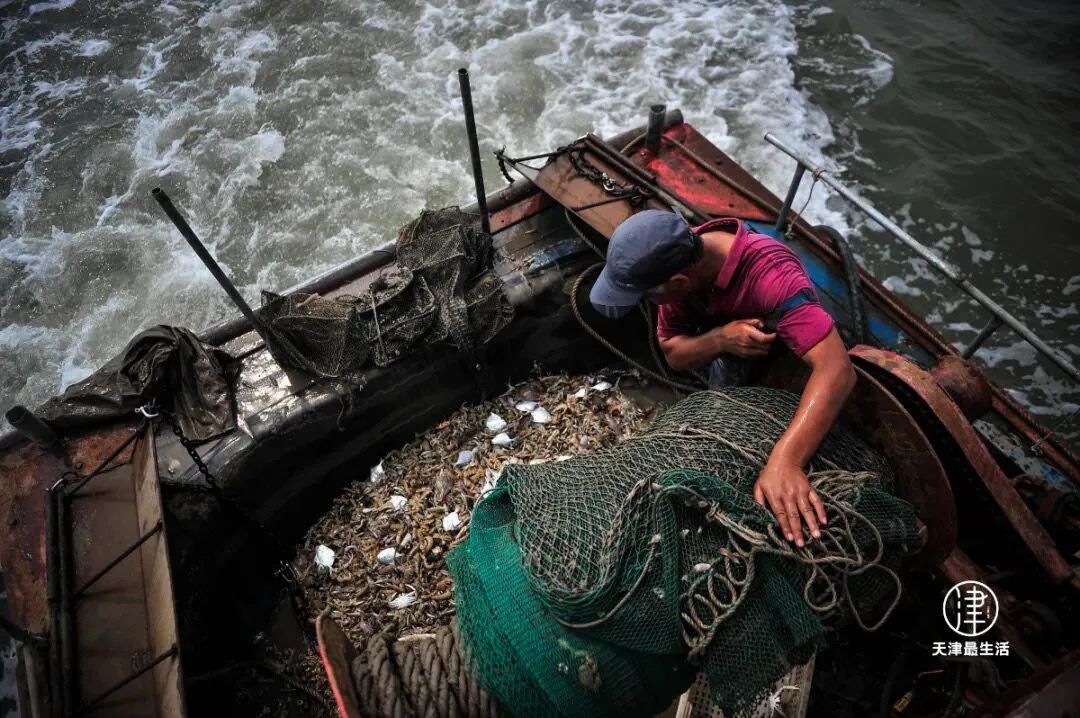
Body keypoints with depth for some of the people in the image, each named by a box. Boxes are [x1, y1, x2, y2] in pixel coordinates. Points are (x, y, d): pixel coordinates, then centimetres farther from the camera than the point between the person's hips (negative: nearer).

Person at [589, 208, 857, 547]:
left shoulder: (769, 274, -43)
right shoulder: (676, 259, -25)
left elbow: (836, 369, -52)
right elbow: (673, 353, -17)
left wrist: (784, 460, -65)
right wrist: (719, 339, -39)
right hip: (730, 362, 5)